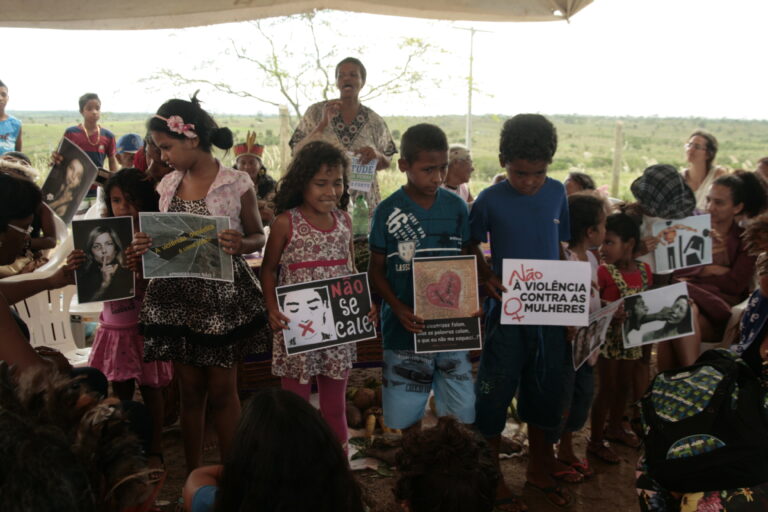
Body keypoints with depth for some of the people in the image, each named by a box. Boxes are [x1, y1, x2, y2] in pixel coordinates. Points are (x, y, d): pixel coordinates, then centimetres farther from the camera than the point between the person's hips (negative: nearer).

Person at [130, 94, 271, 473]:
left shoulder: (236, 184, -8)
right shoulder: (167, 186, 6)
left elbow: (258, 236, -1)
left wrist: (241, 245, -23)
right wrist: (143, 248, -9)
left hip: (222, 297, -4)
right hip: (176, 297, 4)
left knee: (222, 391, 6)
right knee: (190, 389, 12)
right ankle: (192, 476, 27)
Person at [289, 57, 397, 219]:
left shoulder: (374, 121, 6)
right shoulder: (316, 112, 3)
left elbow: (385, 164, 12)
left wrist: (376, 155, -11)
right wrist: (323, 123, -12)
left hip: (362, 202, 1)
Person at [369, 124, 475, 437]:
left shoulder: (456, 207, 2)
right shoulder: (388, 211, -6)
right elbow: (376, 270, -2)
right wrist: (399, 309, -17)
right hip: (406, 327, -2)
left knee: (460, 413, 6)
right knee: (408, 413, 11)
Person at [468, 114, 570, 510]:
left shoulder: (557, 193, 1)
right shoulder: (490, 200, -9)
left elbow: (560, 247, 11)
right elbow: (471, 247, 2)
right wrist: (485, 278, -15)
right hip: (507, 312, -3)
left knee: (544, 393, 16)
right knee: (495, 395, 5)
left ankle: (539, 471, 36)